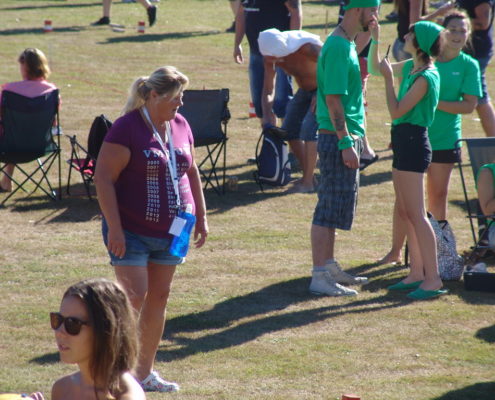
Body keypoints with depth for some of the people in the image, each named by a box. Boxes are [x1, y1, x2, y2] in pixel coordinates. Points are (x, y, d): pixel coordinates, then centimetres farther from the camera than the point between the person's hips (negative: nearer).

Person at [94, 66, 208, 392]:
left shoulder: (180, 126, 6)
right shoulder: (127, 128, -15)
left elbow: (191, 171, 19)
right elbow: (104, 178, -16)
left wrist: (201, 216, 17)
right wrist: (114, 228, -20)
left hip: (170, 231, 7)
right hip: (132, 231, -7)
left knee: (159, 297, 9)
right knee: (134, 297, -10)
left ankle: (145, 372, 18)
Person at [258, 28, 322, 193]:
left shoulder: (308, 47, -35)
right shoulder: (270, 58, -15)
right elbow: (268, 91, -6)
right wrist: (267, 114, -23)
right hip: (305, 90, 7)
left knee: (309, 129, -21)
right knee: (289, 129, 2)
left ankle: (308, 182, -15)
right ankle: (307, 175, 16)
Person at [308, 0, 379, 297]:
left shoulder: (348, 44, 14)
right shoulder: (338, 46, -17)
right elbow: (333, 98, -21)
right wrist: (346, 143, -23)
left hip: (348, 136, 10)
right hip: (337, 139, -10)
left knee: (335, 207, 16)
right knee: (330, 208, -7)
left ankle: (329, 267, 25)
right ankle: (320, 277, -4)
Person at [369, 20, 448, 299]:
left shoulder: (425, 77, -18)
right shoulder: (410, 68, 9)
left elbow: (397, 111, -19)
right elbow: (374, 68, 23)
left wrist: (389, 79, -14)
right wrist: (375, 40, 13)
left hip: (413, 143, -10)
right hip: (404, 142, 10)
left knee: (416, 214, -10)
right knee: (406, 213, 13)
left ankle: (433, 279, -10)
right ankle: (417, 273, 19)